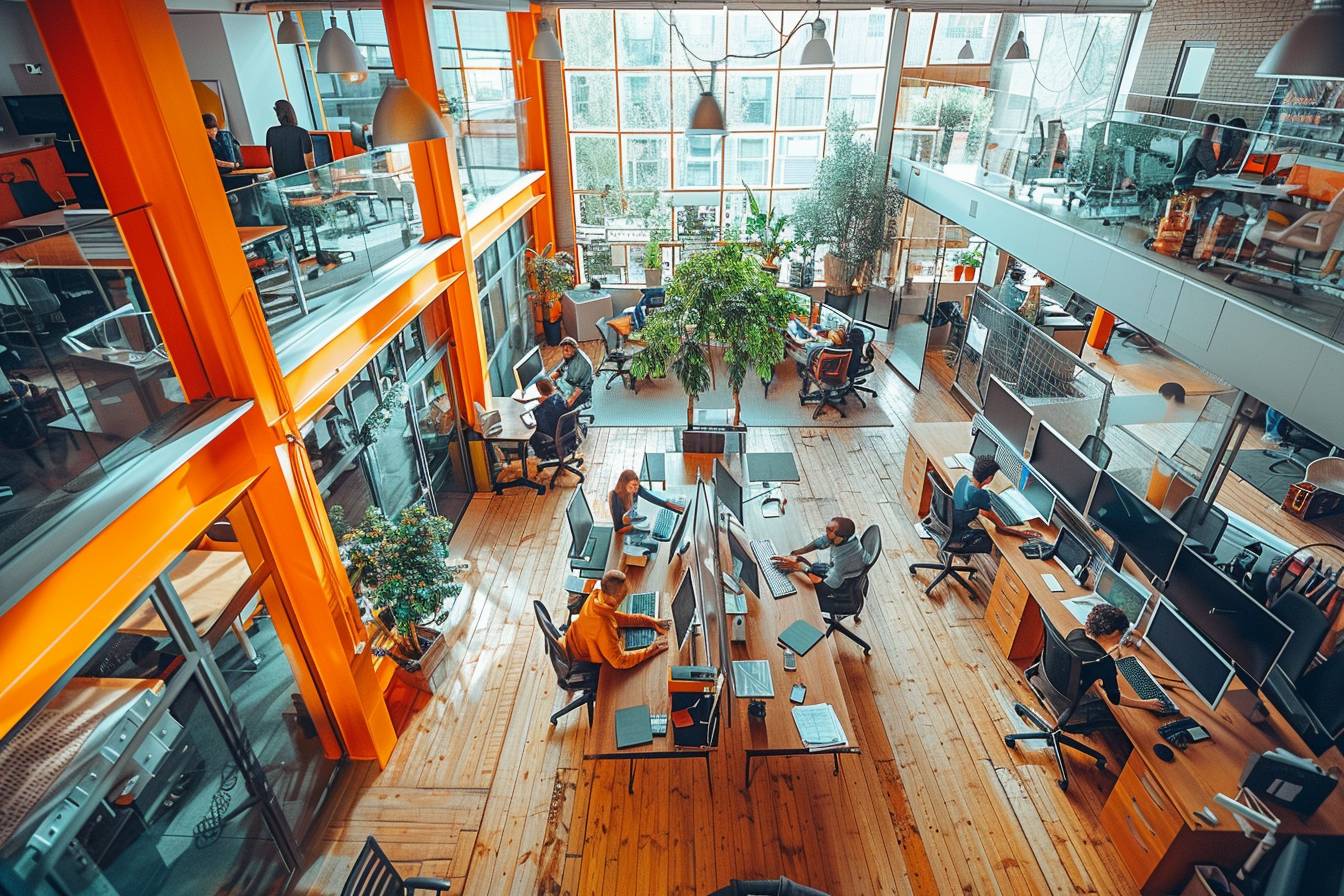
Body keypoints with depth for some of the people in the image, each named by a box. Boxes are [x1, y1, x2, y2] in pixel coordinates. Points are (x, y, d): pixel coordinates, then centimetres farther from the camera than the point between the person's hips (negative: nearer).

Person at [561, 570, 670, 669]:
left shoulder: (596, 594, -19)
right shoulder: (603, 625, -41)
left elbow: (619, 617, -5)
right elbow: (619, 661, -37)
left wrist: (652, 621, -10)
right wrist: (651, 650, -30)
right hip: (578, 662, -7)